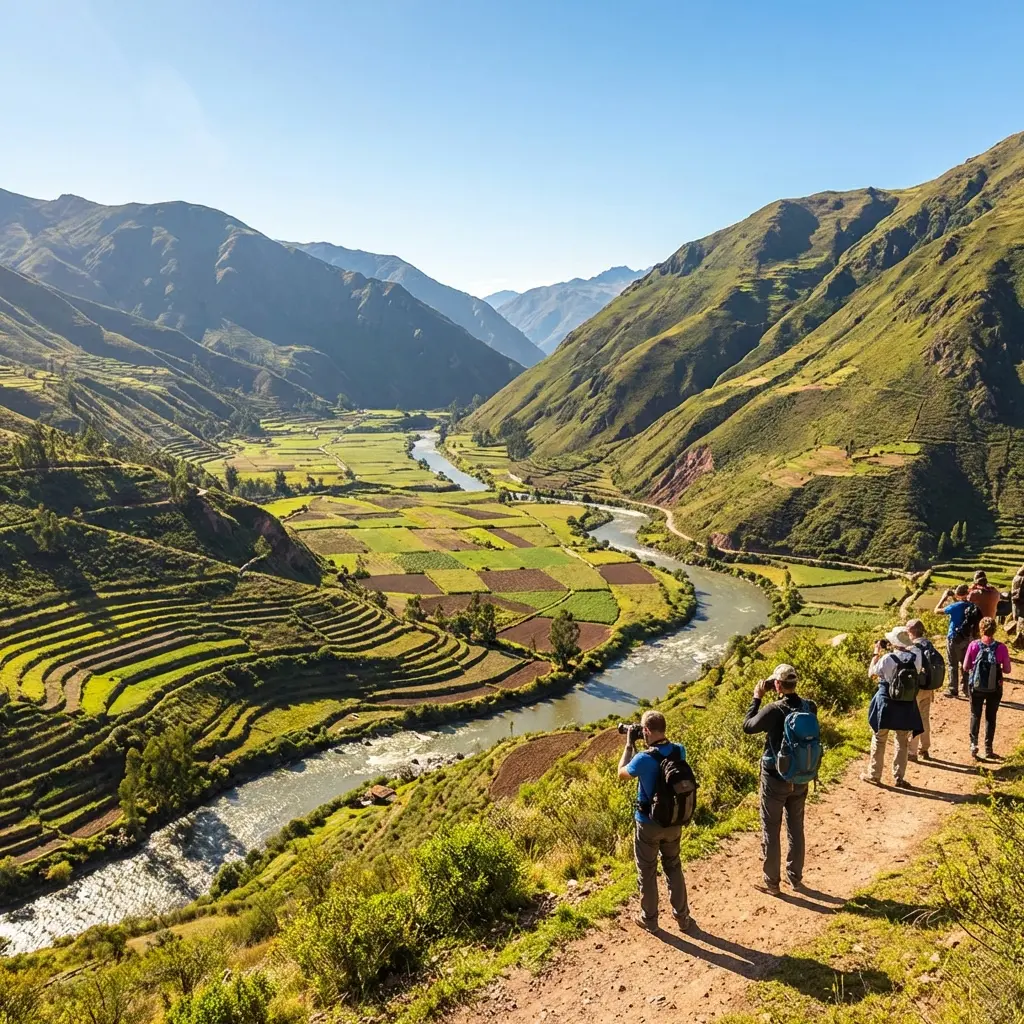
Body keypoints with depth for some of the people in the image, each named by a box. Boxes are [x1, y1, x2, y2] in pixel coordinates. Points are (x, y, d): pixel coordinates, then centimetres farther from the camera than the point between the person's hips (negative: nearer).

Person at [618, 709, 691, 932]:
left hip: (649, 824, -4)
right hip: (674, 822, 4)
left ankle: (649, 919, 30)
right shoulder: (680, 750, -13)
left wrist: (629, 744, -2)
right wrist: (648, 745, 5)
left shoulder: (643, 759, -28)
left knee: (647, 873, 15)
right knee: (674, 868, 23)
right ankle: (682, 916, 33)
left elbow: (622, 773, -6)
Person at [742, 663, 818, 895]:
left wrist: (757, 698, -3)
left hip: (775, 779, -5)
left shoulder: (774, 710, -24)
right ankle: (795, 877, 32)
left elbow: (748, 726, -9)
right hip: (801, 778, 5)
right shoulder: (810, 707, -8)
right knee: (796, 828, 19)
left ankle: (772, 882, 18)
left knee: (771, 831, 9)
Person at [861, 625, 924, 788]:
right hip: (907, 705, 3)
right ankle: (899, 778, 16)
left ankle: (874, 775, 17)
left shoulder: (887, 658, -19)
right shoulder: (915, 657, -8)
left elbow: (871, 673, -5)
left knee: (879, 740, 10)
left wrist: (876, 653, 3)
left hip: (886, 703, -3)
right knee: (902, 742, 13)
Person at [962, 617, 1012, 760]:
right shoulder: (1001, 647, -12)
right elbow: (1007, 670, -5)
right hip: (995, 688, 0)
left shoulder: (974, 645, -12)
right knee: (991, 717, 15)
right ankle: (988, 749, 19)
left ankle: (973, 744, 5)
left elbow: (965, 667, -6)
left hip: (976, 687, 0)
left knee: (975, 716, 16)